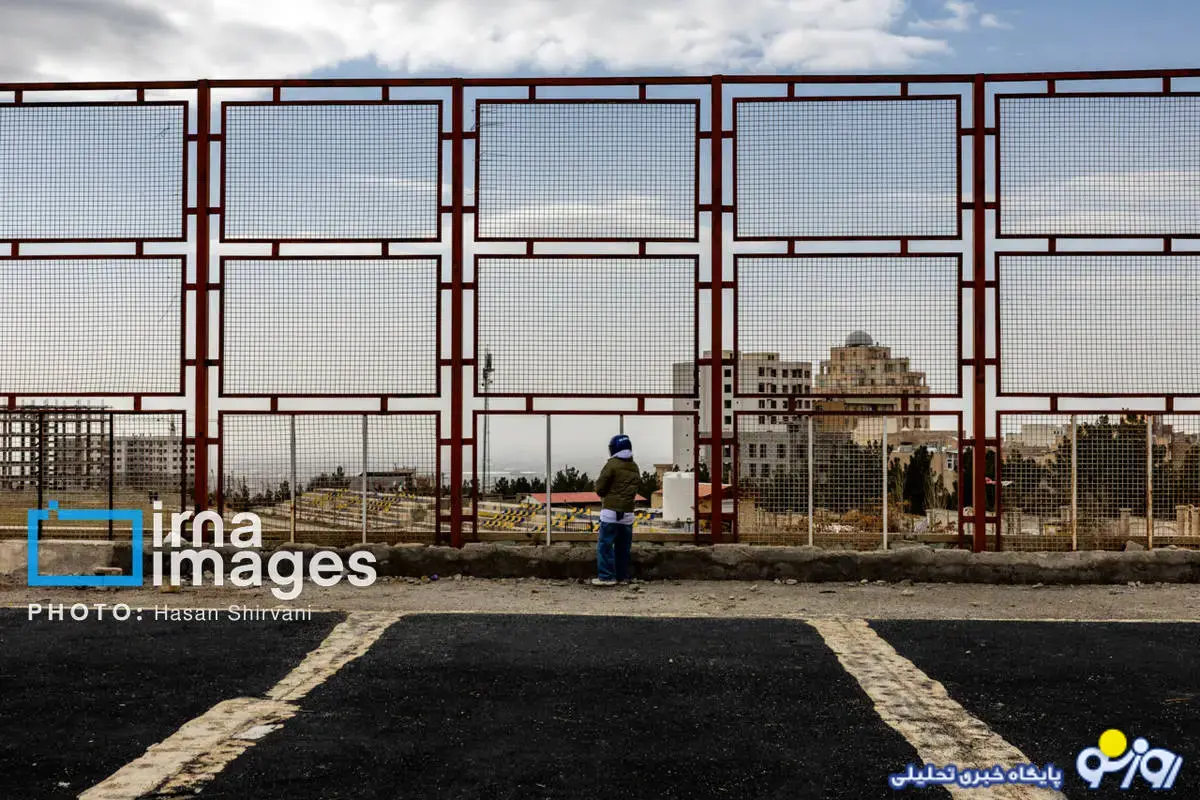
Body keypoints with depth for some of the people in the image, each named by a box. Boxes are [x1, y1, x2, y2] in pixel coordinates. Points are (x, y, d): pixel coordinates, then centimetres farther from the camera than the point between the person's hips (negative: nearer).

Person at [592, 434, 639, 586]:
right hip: (628, 513, 6)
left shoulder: (612, 465, -9)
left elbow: (600, 488, -6)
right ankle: (622, 576, 16)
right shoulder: (634, 468, 10)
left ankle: (606, 576, -5)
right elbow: (634, 490, 14)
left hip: (611, 512, -6)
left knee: (605, 545, -2)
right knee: (623, 547, 12)